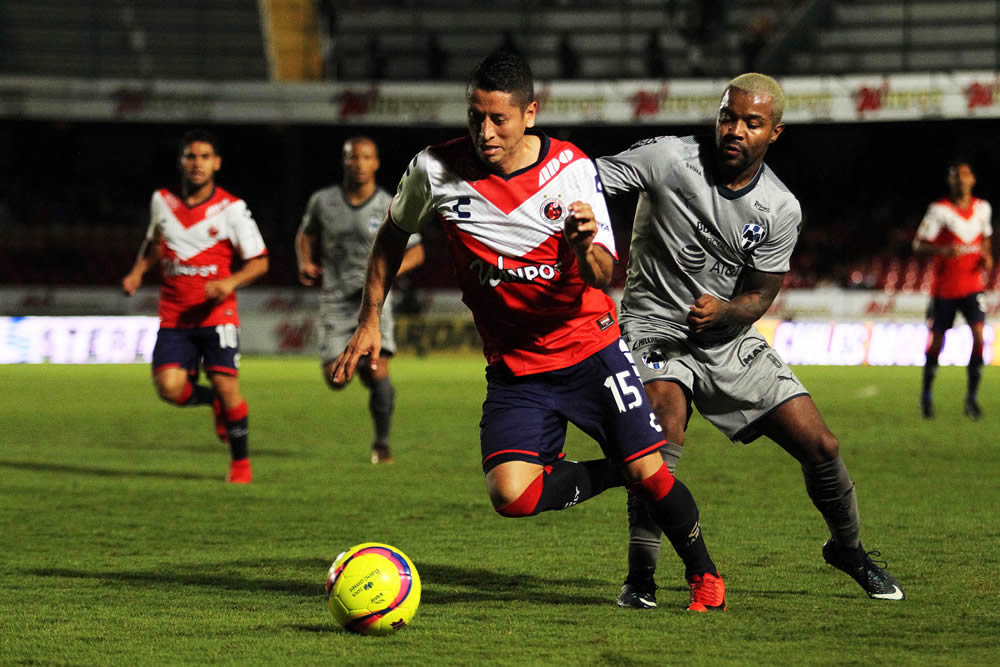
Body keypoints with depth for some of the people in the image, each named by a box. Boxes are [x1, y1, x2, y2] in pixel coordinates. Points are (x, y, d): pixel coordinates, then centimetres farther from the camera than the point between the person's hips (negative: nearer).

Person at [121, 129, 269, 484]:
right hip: (173, 317, 3)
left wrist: (230, 282, -19)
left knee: (226, 385, -11)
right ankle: (213, 401, 20)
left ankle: (240, 462, 11)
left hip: (217, 315, -3)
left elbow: (259, 262, -2)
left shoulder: (231, 209, -5)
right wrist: (138, 272, 8)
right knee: (168, 386, -15)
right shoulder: (162, 201, 5)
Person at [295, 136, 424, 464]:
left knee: (379, 373, -16)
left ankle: (382, 441, 6)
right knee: (336, 379, -7)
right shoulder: (323, 201, 0)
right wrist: (306, 263, -2)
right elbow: (306, 235, 18)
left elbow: (416, 251, 6)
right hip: (335, 299, 2)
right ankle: (357, 363, 31)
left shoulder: (390, 208, -4)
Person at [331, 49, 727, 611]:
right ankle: (607, 474, 11)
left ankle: (703, 575, 19)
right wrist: (369, 322, 8)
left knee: (649, 473, -9)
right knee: (512, 496, -20)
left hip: (590, 347, -1)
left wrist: (584, 245, -37)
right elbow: (393, 234, 10)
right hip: (514, 366, 1)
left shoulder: (570, 168, -12)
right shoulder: (436, 169, -10)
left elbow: (602, 277, -14)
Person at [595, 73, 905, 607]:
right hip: (656, 323, -3)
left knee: (819, 446, 0)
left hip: (729, 340, 4)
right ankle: (640, 574, -24)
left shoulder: (781, 211, -6)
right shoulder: (669, 159, -14)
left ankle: (847, 548, 30)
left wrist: (722, 311, -25)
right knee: (666, 413, -33)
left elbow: (757, 299, -3)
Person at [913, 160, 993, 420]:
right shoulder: (939, 210, -10)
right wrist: (942, 250, -29)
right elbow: (918, 244, -11)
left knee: (978, 335, -15)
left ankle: (972, 398, -7)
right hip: (944, 288, -2)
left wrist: (987, 257, 1)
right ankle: (927, 394, 26)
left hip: (972, 286, 2)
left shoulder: (982, 208, 4)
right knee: (936, 341, 5)